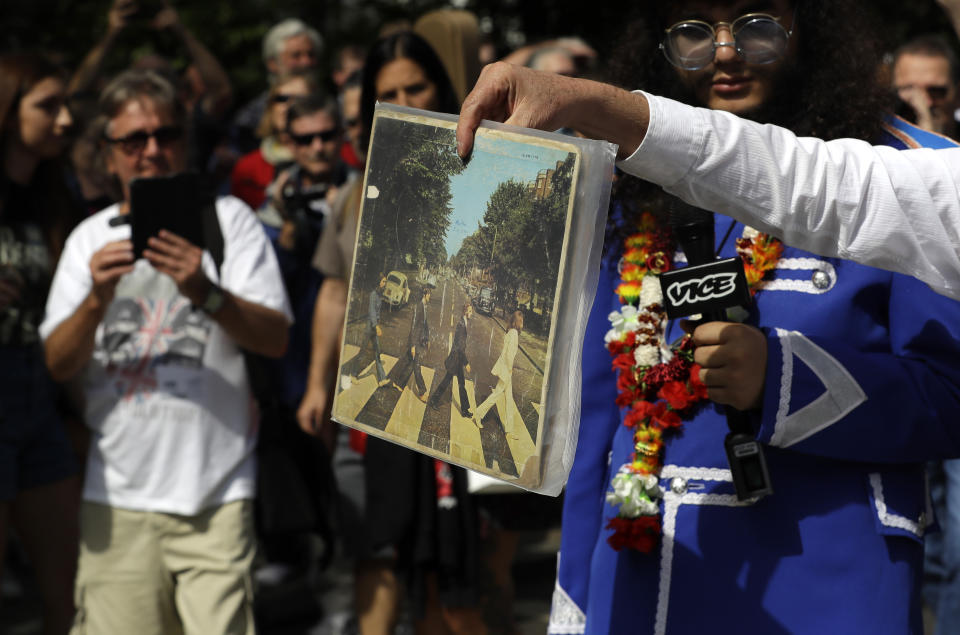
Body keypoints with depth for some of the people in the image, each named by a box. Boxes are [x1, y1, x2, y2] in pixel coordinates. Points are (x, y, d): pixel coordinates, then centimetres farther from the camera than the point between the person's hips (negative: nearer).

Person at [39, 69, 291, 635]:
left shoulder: (227, 219, 5)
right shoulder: (91, 238, 12)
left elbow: (276, 338, -6)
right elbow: (59, 364, 5)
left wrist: (206, 294, -23)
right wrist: (97, 299, -13)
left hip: (217, 488, -2)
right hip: (119, 494, 2)